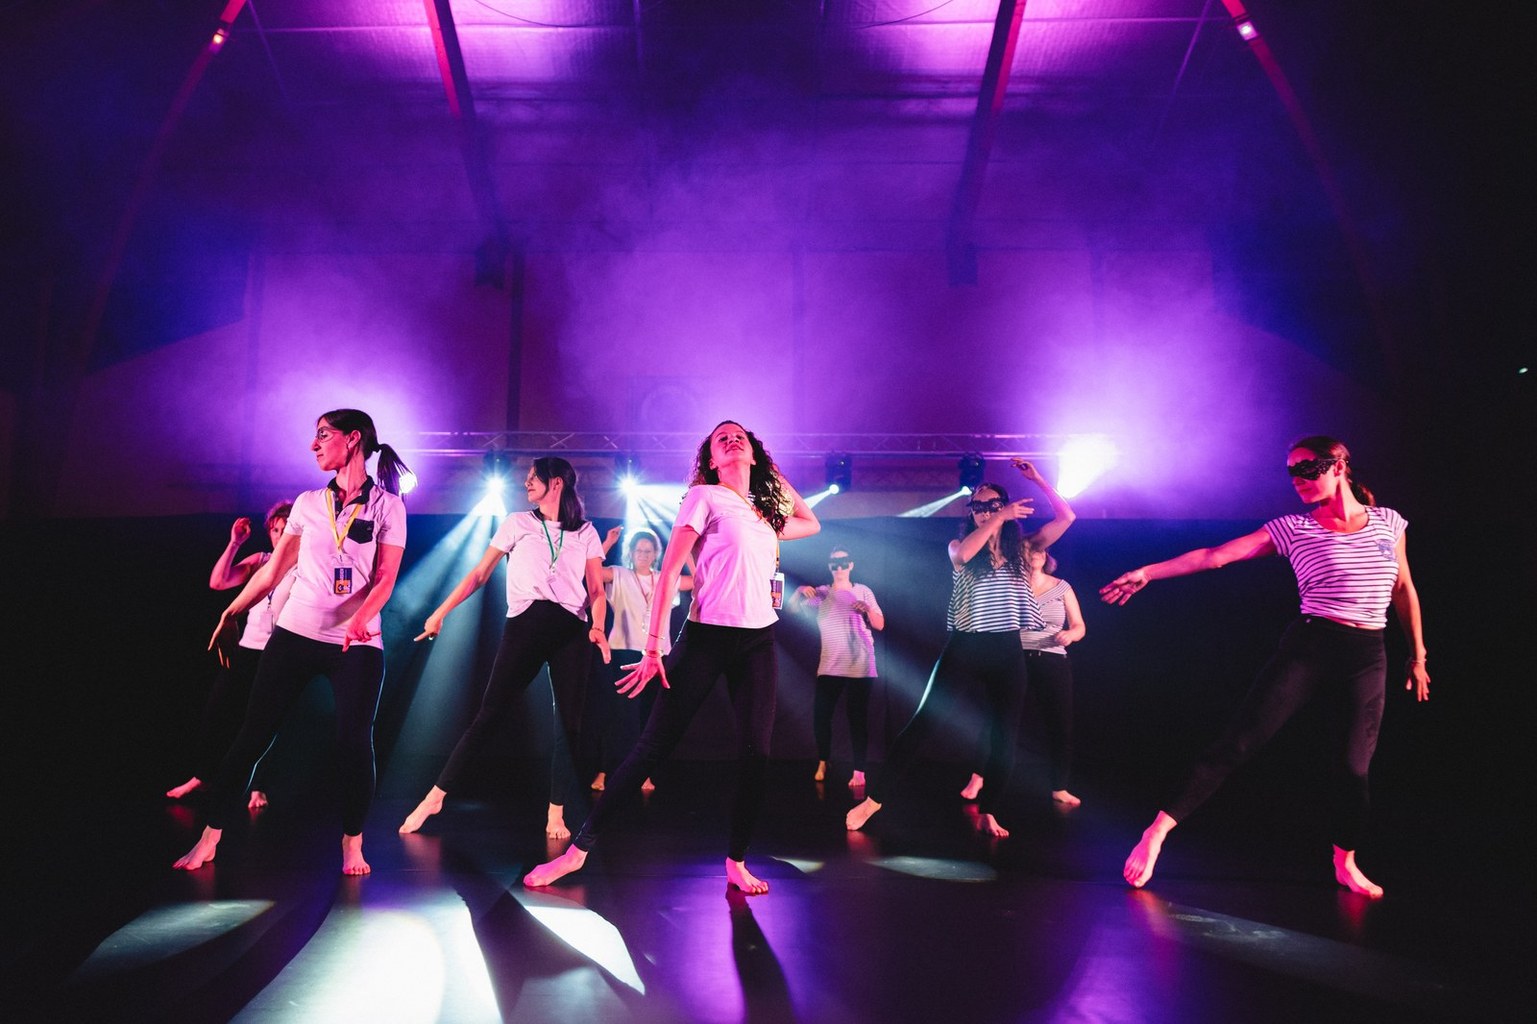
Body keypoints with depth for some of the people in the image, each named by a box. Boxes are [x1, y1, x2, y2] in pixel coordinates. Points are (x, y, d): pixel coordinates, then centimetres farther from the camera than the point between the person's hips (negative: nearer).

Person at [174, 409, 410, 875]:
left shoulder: (387, 505, 0)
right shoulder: (308, 503, 10)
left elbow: (386, 578, -7)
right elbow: (273, 571, 15)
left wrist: (360, 620, -24)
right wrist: (231, 613, 11)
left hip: (358, 644, -3)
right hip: (294, 634, 3)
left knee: (354, 741, -6)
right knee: (252, 735, 2)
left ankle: (353, 844, 10)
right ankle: (209, 837, 10)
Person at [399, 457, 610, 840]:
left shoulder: (585, 533, 13)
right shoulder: (517, 523, 13)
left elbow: (596, 590, 7)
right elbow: (479, 574, 12)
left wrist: (597, 627, -12)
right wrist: (441, 612, 6)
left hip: (570, 629, 1)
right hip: (524, 624, -1)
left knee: (569, 720, -2)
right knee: (489, 713, -4)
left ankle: (556, 813, 5)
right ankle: (435, 797, 3)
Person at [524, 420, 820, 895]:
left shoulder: (765, 512, 15)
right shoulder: (705, 497, -2)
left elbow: (811, 523, 35)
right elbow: (668, 572, -8)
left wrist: (775, 475, 24)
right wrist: (653, 644, -16)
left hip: (759, 641, 6)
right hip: (707, 635, -5)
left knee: (755, 753, 0)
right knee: (655, 744, -6)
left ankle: (737, 861, 14)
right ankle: (580, 847, 3)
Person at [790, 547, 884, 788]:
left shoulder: (863, 592, 5)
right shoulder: (821, 593, 8)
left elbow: (880, 625, 1)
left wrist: (868, 609, -19)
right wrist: (801, 591, -21)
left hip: (860, 666, -1)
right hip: (829, 666, 1)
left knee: (858, 718, -3)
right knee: (820, 714, -4)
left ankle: (859, 771, 2)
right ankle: (822, 762, 16)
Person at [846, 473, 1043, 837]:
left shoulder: (1018, 549, 9)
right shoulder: (959, 546, 2)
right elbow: (962, 555, -23)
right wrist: (1000, 518, -26)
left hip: (1007, 651, 3)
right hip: (964, 649, -3)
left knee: (1005, 735, 5)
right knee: (922, 723, -6)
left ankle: (988, 813, 17)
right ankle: (875, 797, -2)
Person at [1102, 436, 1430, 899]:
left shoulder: (1388, 522, 6)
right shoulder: (1292, 529, -1)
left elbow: (1404, 591, 16)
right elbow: (1214, 555, -6)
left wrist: (1417, 655, 18)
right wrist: (1146, 572, -12)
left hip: (1368, 657, 2)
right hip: (1307, 647, -2)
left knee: (1354, 765, 5)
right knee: (1239, 740, -9)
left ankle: (1345, 864, 28)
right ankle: (1160, 828, -8)